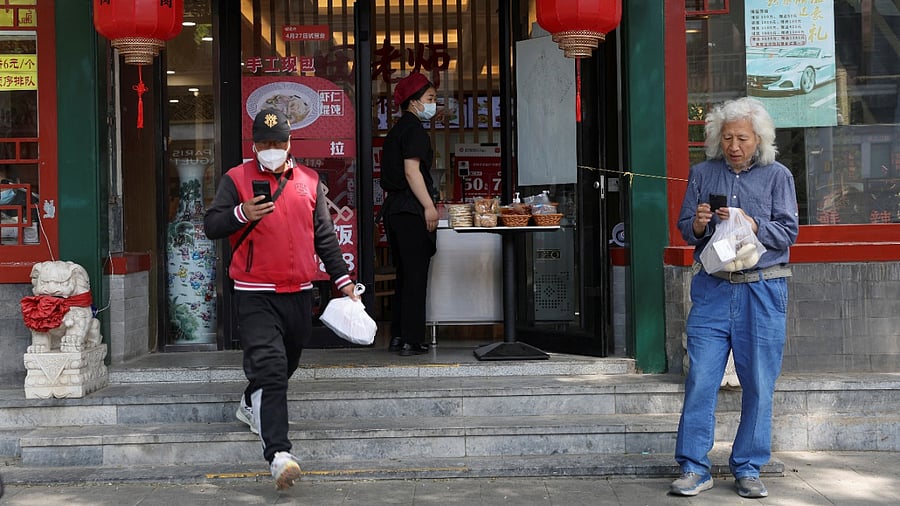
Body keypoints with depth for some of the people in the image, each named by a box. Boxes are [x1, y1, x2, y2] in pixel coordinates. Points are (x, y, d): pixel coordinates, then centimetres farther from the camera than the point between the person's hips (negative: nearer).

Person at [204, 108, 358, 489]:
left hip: (299, 293, 5)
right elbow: (211, 226, -5)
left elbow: (324, 235, 16)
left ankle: (252, 405, 48)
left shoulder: (309, 181, 11)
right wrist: (242, 214, -23)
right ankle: (278, 454, -20)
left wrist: (342, 278, 13)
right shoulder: (237, 179, 0)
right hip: (255, 296, -5)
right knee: (270, 367, -16)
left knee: (286, 364, 19)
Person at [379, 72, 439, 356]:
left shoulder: (396, 131, 20)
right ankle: (411, 341, -5)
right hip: (412, 210, -10)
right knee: (415, 276, -6)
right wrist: (429, 206, -20)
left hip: (393, 208, 10)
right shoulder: (413, 129, -9)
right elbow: (411, 172, -19)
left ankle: (397, 337, 16)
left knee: (404, 275, 14)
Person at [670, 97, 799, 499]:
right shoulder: (702, 174, 11)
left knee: (759, 385, 2)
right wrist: (698, 225, -11)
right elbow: (684, 229, 12)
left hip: (763, 289, -1)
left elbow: (787, 233, 0)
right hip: (712, 288, 1)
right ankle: (694, 469, 4)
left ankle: (748, 469, 14)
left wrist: (749, 223, -15)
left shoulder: (777, 176, 6)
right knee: (700, 380, -4)